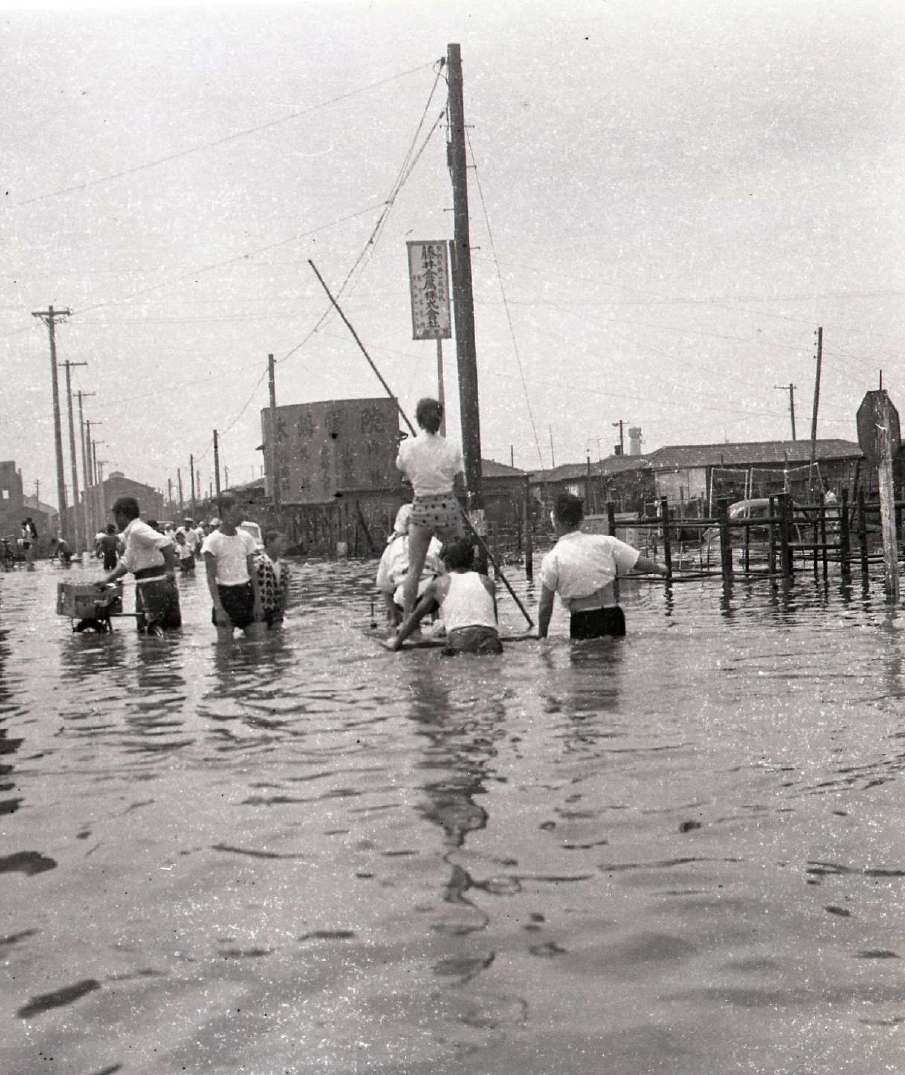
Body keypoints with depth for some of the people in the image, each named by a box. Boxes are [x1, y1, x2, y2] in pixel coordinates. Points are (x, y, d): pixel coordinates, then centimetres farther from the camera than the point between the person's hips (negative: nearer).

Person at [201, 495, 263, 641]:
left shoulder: (246, 538, 5)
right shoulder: (213, 540, -9)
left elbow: (252, 572, 8)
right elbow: (211, 577, -10)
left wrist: (257, 602, 2)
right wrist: (218, 607, -16)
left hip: (246, 592, 4)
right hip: (226, 595, -4)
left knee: (258, 638, 1)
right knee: (225, 643, -2)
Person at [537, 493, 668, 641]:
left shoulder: (552, 559, -5)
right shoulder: (604, 543, 2)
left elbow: (545, 606, -2)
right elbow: (641, 563, 9)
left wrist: (541, 637, 9)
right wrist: (660, 569, 30)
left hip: (582, 624, -3)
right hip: (613, 618, 3)